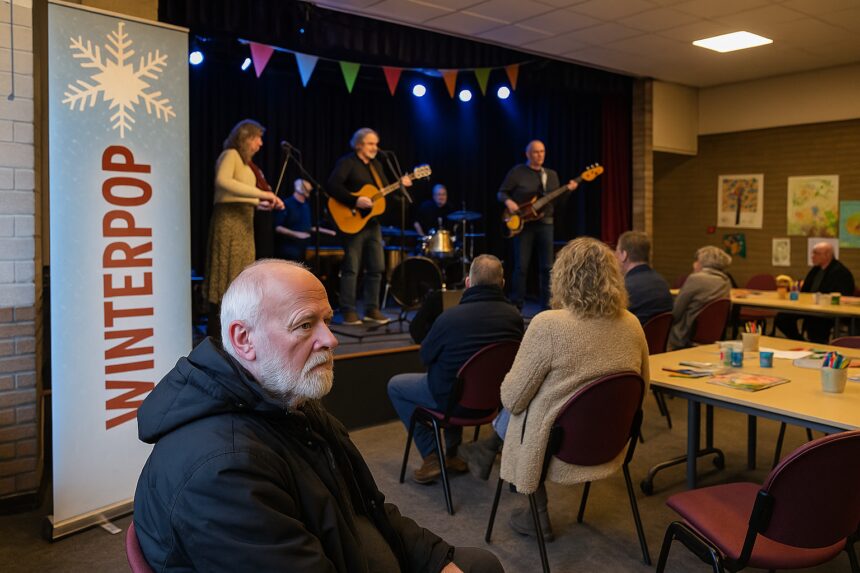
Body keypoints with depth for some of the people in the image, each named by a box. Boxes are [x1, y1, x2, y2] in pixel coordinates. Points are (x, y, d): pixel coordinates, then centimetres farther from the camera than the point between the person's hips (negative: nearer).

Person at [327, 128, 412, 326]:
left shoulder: (376, 165, 17)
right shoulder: (347, 162, -7)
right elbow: (332, 186, -20)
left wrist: (400, 185, -1)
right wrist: (355, 201, -26)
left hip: (372, 223, 8)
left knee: (377, 268, 7)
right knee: (351, 268, -3)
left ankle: (372, 310, 15)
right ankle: (348, 312, 5)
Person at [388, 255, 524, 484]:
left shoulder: (450, 317, -26)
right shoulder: (514, 316, -13)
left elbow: (425, 357, -8)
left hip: (454, 398, -5)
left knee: (395, 385, 18)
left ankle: (431, 457, 12)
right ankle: (453, 453, 34)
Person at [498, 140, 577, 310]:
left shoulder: (551, 174, 12)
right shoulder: (517, 172, -1)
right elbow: (501, 193, 1)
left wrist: (568, 190, -7)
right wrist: (508, 202, -20)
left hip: (545, 223, 4)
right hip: (522, 223, -4)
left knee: (547, 266, 4)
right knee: (521, 266, -3)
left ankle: (547, 305, 12)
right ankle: (516, 306, 6)